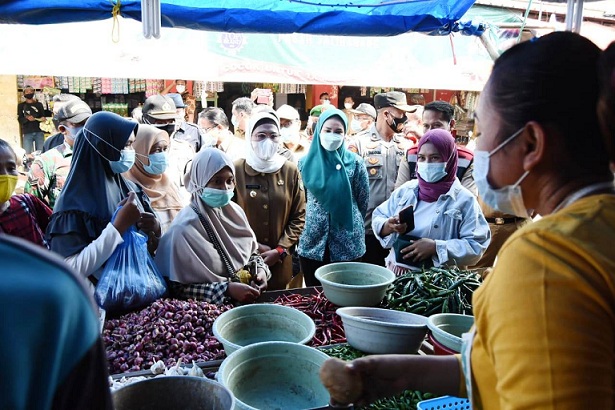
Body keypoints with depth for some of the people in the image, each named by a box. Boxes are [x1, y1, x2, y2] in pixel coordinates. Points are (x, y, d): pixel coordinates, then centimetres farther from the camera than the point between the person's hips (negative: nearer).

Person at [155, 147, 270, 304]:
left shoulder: (234, 211, 3)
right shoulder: (185, 227, -15)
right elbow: (179, 287, -15)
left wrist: (261, 270, -3)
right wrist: (227, 289, -20)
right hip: (212, 307, -5)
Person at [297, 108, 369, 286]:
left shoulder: (355, 162, -4)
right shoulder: (306, 162, 1)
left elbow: (363, 200, 4)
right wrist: (314, 219, 12)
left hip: (347, 242, -1)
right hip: (312, 241, 2)